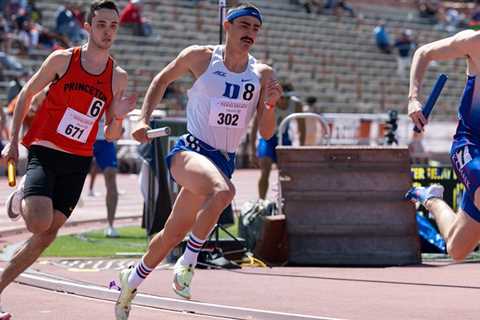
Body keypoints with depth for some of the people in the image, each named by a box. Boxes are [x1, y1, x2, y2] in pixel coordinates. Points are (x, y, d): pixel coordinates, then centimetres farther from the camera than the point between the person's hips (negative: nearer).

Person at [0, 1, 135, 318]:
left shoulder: (118, 77, 3)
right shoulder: (62, 60, -6)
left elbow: (111, 136, 8)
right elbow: (27, 94, 6)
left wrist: (117, 117, -14)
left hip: (78, 162, 4)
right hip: (44, 152, -4)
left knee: (48, 233, 1)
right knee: (40, 222, -24)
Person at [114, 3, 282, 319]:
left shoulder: (263, 75, 3)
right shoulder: (199, 56, -4)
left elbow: (266, 133, 2)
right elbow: (162, 80, 13)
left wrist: (270, 105, -16)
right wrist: (144, 120, 3)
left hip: (224, 161, 4)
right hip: (190, 150, -4)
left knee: (175, 232, 11)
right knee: (223, 190, -36)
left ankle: (132, 280, 35)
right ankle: (188, 263, -20)